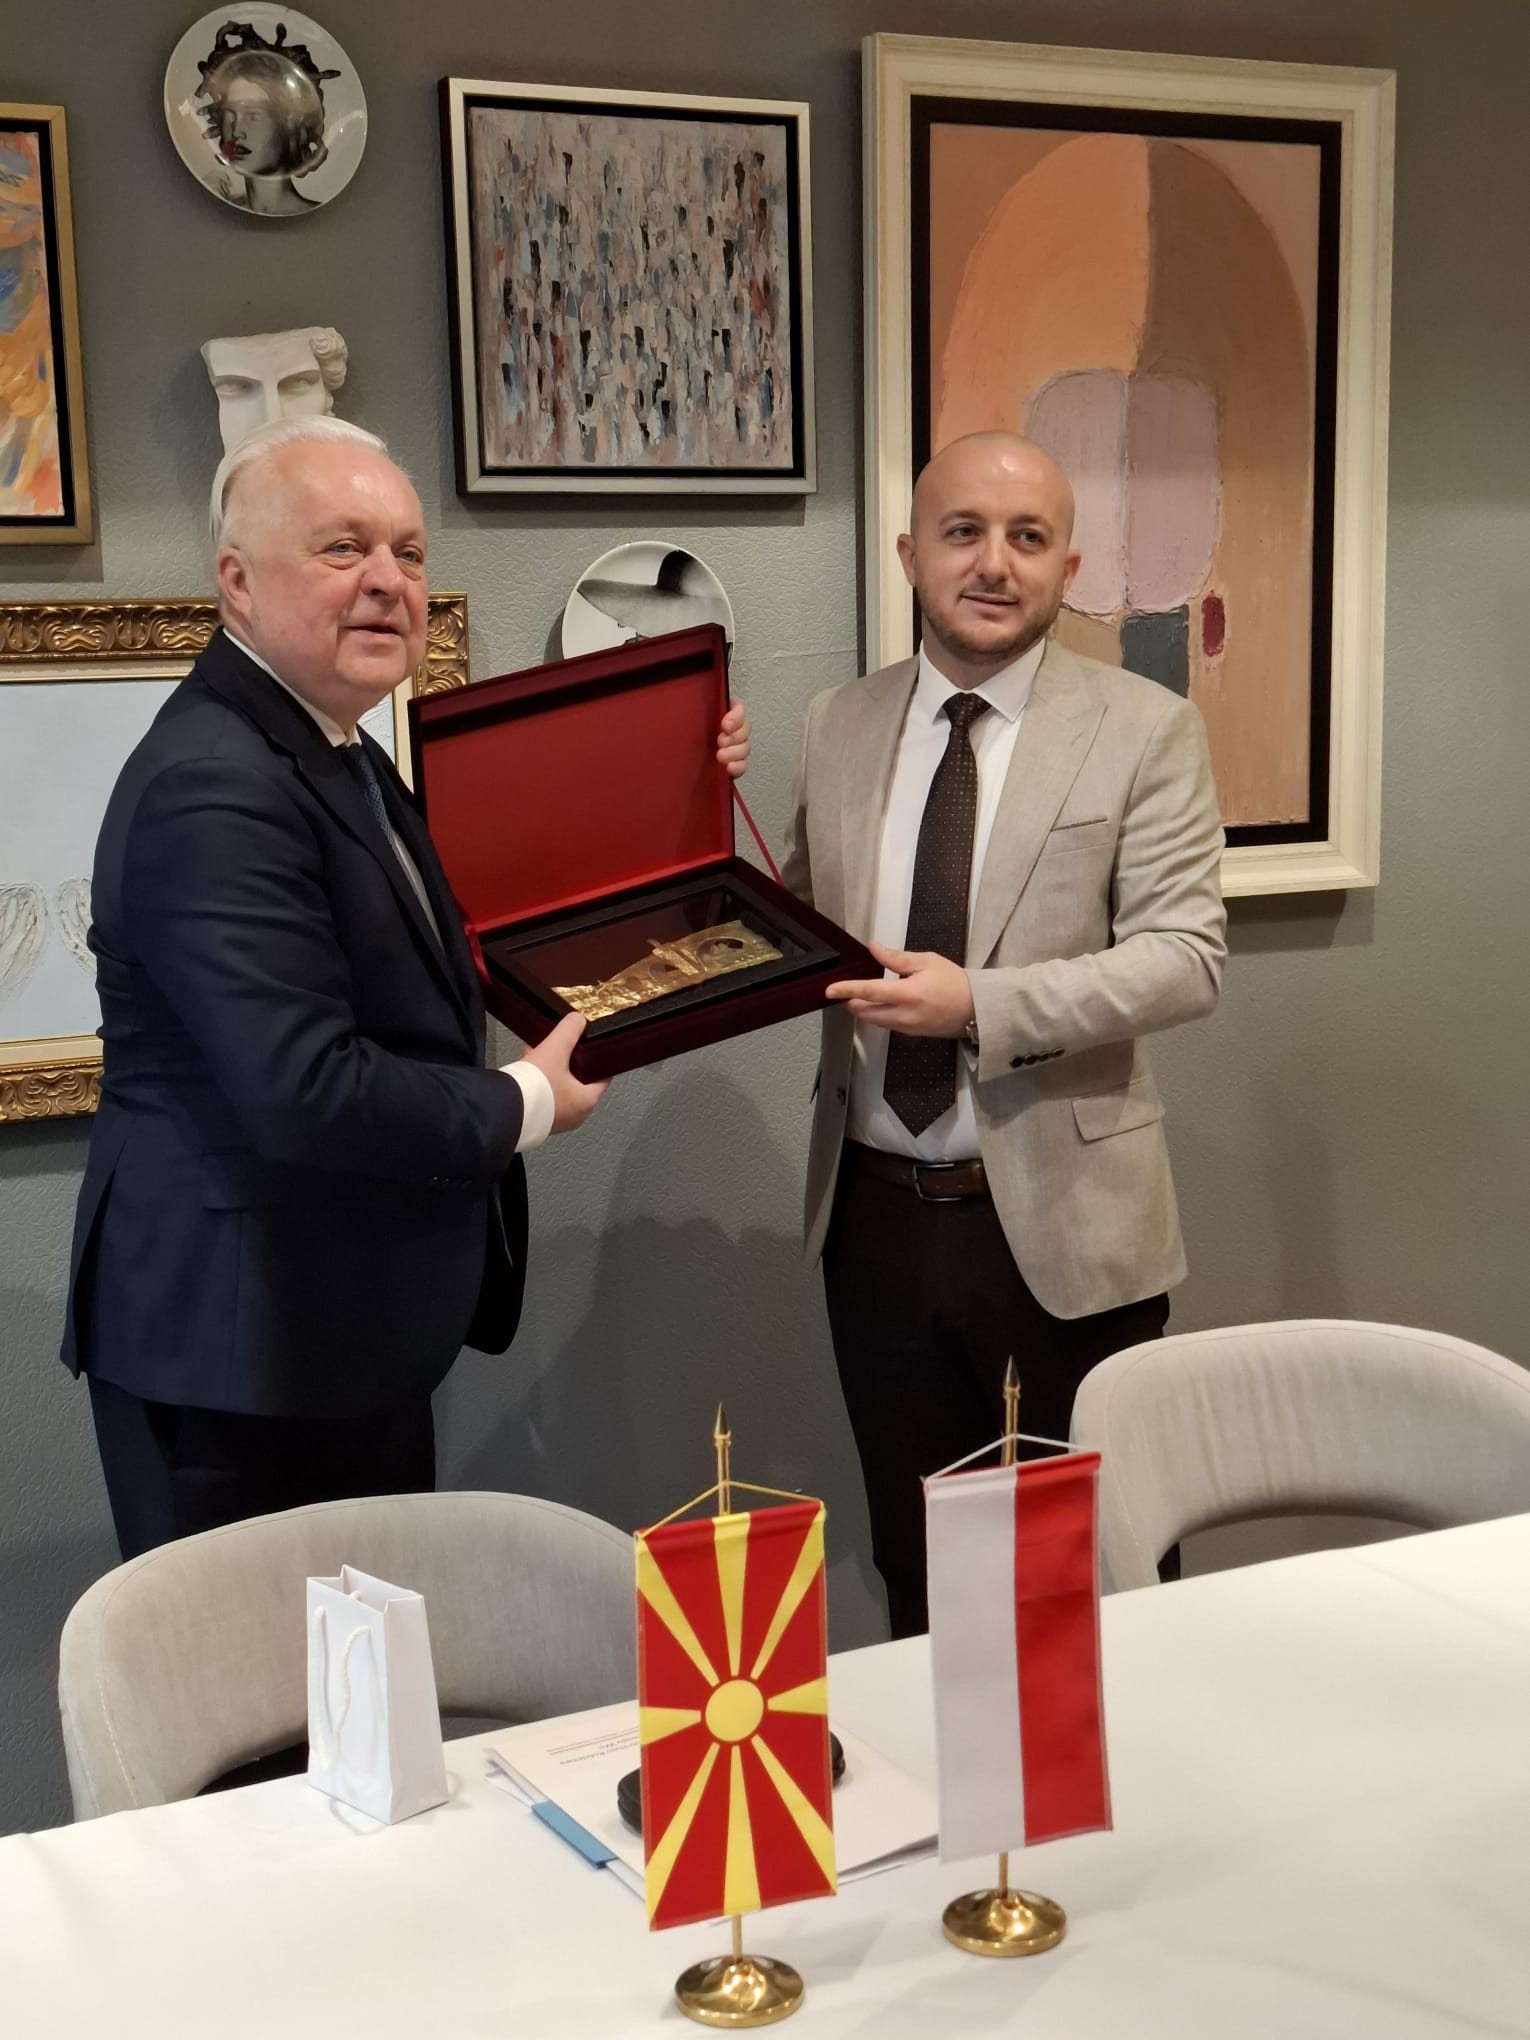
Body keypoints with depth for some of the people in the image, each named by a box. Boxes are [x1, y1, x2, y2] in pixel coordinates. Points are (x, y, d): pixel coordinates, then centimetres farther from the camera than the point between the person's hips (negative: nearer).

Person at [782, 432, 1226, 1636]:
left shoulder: (1145, 730, -6)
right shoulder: (837, 726, 6)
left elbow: (1185, 956, -14)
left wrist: (982, 1004, -25)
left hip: (1061, 1215, -3)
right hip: (878, 1216, 4)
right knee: (916, 1565, 18)